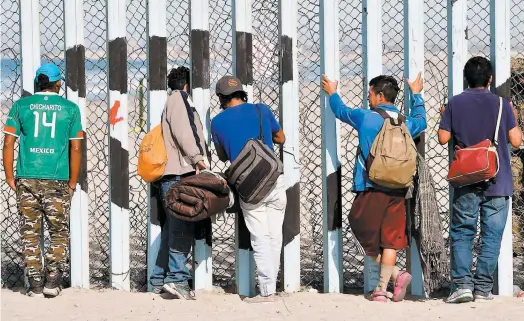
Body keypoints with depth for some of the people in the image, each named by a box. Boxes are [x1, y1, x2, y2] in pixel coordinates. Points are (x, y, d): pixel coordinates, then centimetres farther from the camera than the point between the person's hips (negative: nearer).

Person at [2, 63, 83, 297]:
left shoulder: (21, 106, 4)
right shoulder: (70, 108, 3)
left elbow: (8, 143, 0)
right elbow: (75, 148, 1)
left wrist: (10, 178, 7)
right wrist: (72, 183, 8)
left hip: (27, 180, 1)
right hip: (57, 181, -1)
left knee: (30, 234, 7)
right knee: (59, 233, 12)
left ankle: (35, 284, 5)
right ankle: (52, 279, 2)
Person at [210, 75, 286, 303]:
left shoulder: (218, 122, 2)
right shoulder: (261, 110, 5)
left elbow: (222, 157, 17)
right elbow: (281, 139, 20)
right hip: (274, 180, 1)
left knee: (261, 239, 1)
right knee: (274, 236, 10)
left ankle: (267, 291, -4)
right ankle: (270, 286, 14)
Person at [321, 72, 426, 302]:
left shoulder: (365, 118, -5)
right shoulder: (406, 123, 7)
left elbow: (341, 111, 15)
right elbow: (420, 120, 32)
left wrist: (332, 93, 35)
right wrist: (416, 95, 48)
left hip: (370, 190, -4)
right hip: (397, 190, 4)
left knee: (366, 237, 5)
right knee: (390, 240, 5)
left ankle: (396, 274, -9)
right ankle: (382, 289, 4)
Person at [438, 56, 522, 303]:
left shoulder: (455, 104, -2)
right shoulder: (501, 104, -3)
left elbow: (443, 138, 0)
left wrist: (445, 117, 18)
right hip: (497, 181, 0)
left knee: (461, 233, 7)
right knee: (491, 235, 5)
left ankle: (462, 284, -6)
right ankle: (483, 287, 2)